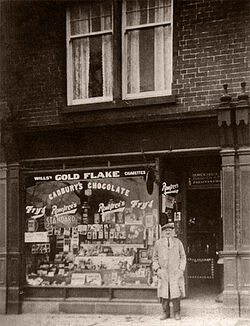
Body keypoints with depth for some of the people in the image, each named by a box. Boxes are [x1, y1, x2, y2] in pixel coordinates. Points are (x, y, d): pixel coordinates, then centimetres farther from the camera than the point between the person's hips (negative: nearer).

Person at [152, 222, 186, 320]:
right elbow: (155, 258, 12)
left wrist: (181, 269, -1)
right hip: (163, 273, 1)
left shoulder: (178, 242, 8)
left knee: (176, 292, -4)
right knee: (163, 293, -1)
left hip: (175, 272, -1)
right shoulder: (158, 243, 9)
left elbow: (183, 257, 9)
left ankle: (177, 313, 5)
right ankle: (165, 312, 9)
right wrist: (157, 269, -1)